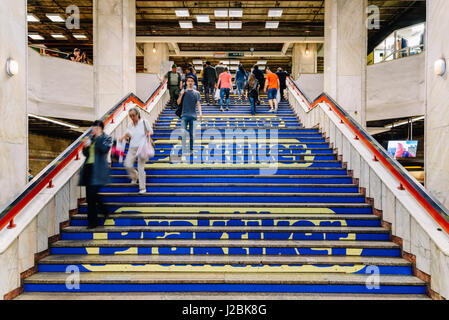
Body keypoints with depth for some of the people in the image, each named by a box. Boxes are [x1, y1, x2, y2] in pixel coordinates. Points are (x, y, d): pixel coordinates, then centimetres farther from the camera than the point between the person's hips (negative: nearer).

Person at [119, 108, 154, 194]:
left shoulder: (144, 122, -4)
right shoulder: (130, 125, 6)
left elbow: (151, 131, 6)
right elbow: (128, 134, 20)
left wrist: (148, 133, -17)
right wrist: (123, 137, -1)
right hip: (132, 148, 4)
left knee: (140, 167, -6)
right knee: (127, 165, -6)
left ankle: (142, 187, 5)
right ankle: (134, 176, 28)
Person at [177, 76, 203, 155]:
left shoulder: (197, 93, 11)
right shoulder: (183, 92, 12)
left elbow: (198, 104, 5)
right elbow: (178, 103, 11)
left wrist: (200, 113, -10)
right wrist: (181, 95, -5)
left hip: (193, 115, 0)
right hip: (184, 115, 0)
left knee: (192, 134, 3)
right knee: (184, 133, -9)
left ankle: (191, 149, 12)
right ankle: (184, 150, -8)